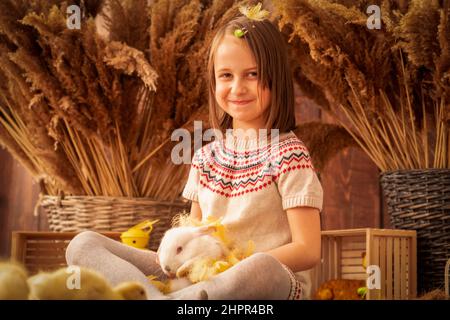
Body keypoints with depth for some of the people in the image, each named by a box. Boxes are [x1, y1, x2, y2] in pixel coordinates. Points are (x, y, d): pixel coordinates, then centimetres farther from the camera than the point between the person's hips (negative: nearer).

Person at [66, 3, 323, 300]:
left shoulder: (288, 155, -1)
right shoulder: (205, 158, 15)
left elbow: (308, 250, -7)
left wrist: (236, 269, -16)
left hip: (271, 285, -6)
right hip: (204, 281, 6)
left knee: (261, 269, -45)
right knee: (83, 244, -12)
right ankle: (156, 297, -41)